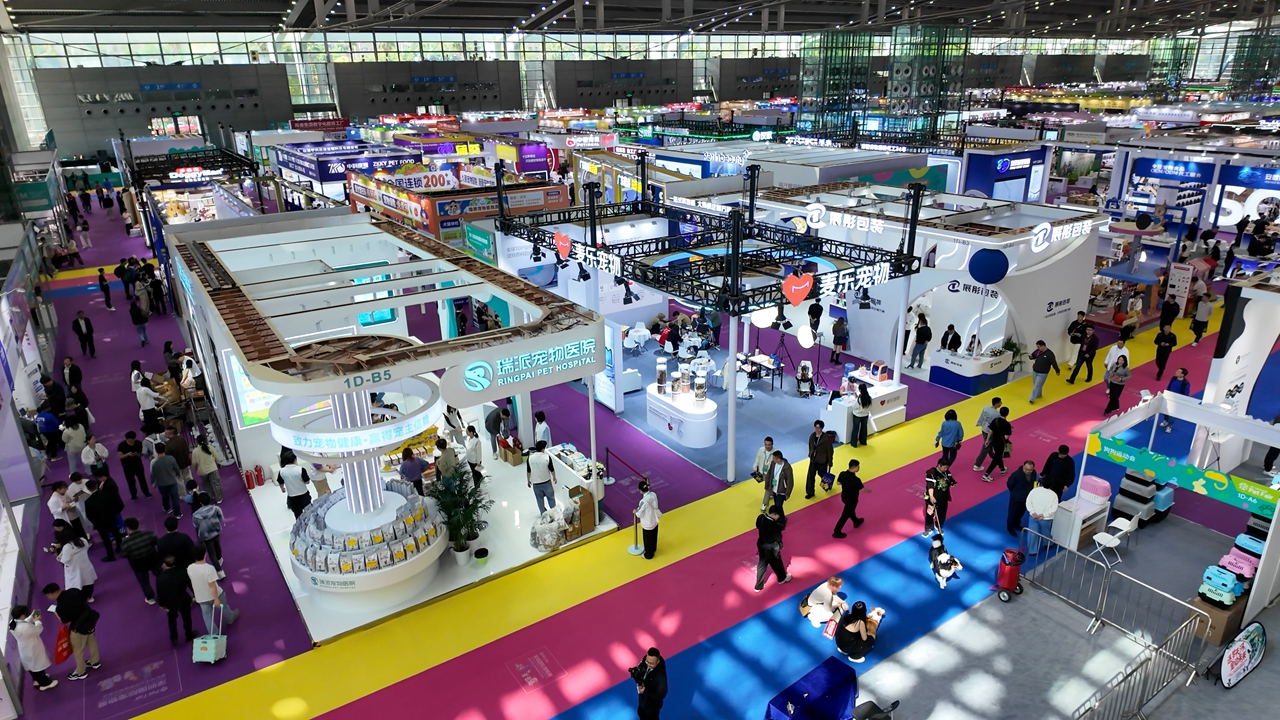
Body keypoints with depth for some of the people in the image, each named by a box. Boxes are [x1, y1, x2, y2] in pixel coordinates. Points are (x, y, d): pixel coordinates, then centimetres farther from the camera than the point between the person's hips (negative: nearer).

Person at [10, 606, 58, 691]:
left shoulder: (12, 623, -14)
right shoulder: (25, 627, -39)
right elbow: (39, 629, -21)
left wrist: (31, 617, 3)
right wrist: (37, 621, -6)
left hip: (25, 649, 8)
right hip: (32, 650, -8)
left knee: (31, 665, 28)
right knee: (38, 665, 11)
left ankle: (37, 679, 49)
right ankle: (44, 683, 28)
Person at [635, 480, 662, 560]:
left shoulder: (643, 501, -35)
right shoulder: (654, 494, -15)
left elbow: (639, 514, -23)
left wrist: (635, 511, -2)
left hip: (648, 524, -6)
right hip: (655, 521, 6)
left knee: (648, 540, 18)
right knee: (654, 536, 30)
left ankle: (649, 555, 40)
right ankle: (653, 549, 55)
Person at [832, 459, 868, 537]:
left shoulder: (842, 474, -19)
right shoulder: (856, 480, -35)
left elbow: (838, 482, 0)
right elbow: (863, 489, -16)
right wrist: (868, 491, 6)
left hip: (844, 496, 7)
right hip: (852, 499, -7)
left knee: (851, 509, 32)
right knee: (845, 515, 10)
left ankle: (856, 522, 58)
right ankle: (836, 532, 21)